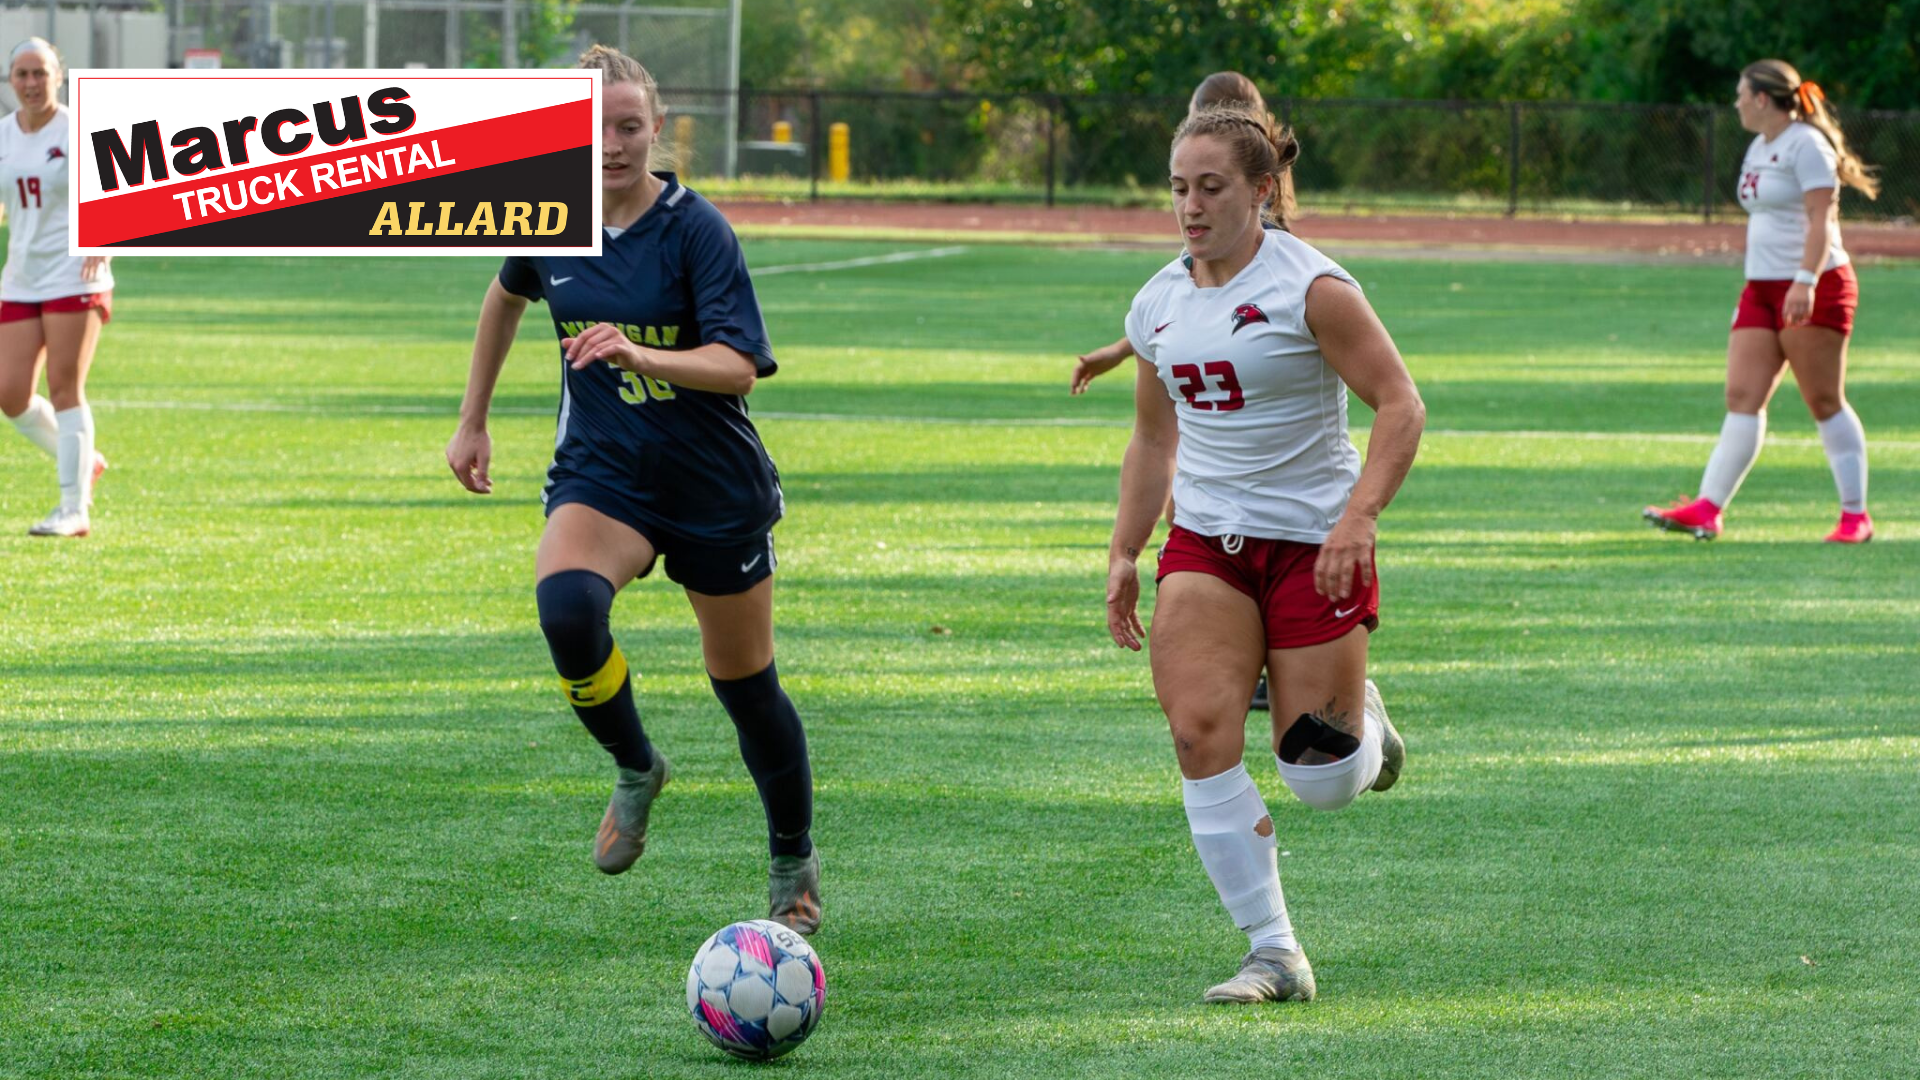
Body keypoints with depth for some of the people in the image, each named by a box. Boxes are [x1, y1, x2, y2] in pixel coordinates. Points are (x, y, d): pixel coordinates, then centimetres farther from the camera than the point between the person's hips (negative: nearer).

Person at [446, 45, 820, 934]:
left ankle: (794, 862, 33)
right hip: (601, 471, 2)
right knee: (566, 604, -30)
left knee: (745, 683, 9)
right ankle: (634, 771, -4)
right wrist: (472, 420, 23)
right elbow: (508, 295, 20)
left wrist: (635, 353, -41)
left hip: (714, 485, -2)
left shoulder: (694, 228, -15)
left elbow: (738, 364, -24)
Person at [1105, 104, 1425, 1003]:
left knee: (1320, 784, -4)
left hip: (1312, 540, -5)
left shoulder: (1311, 287, -11)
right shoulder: (1158, 305, 7)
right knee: (1199, 734, -15)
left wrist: (1359, 517, -24)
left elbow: (1400, 406, -13)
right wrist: (1124, 553, 13)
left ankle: (1358, 722, 35)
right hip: (1206, 543, 5)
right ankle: (1275, 955, -7)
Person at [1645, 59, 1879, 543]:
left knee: (1825, 403, -4)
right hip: (1763, 287, 9)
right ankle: (1707, 510, -7)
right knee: (1742, 397, -1)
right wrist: (1753, 290, 28)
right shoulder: (1759, 148, 18)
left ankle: (1855, 516, 3)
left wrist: (1805, 282, -30)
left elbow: (1820, 219, -19)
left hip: (1813, 290, -9)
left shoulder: (1806, 145, -11)